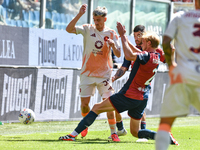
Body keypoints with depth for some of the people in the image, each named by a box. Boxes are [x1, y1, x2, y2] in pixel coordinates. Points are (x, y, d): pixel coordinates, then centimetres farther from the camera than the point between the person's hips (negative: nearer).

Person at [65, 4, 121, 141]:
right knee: (84, 103, 2)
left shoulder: (111, 34, 1)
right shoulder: (88, 29, -1)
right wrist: (80, 15, -26)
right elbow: (69, 29, -16)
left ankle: (113, 133, -4)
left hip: (104, 74, -1)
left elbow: (118, 54, -3)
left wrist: (113, 45, -24)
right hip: (87, 73, 1)